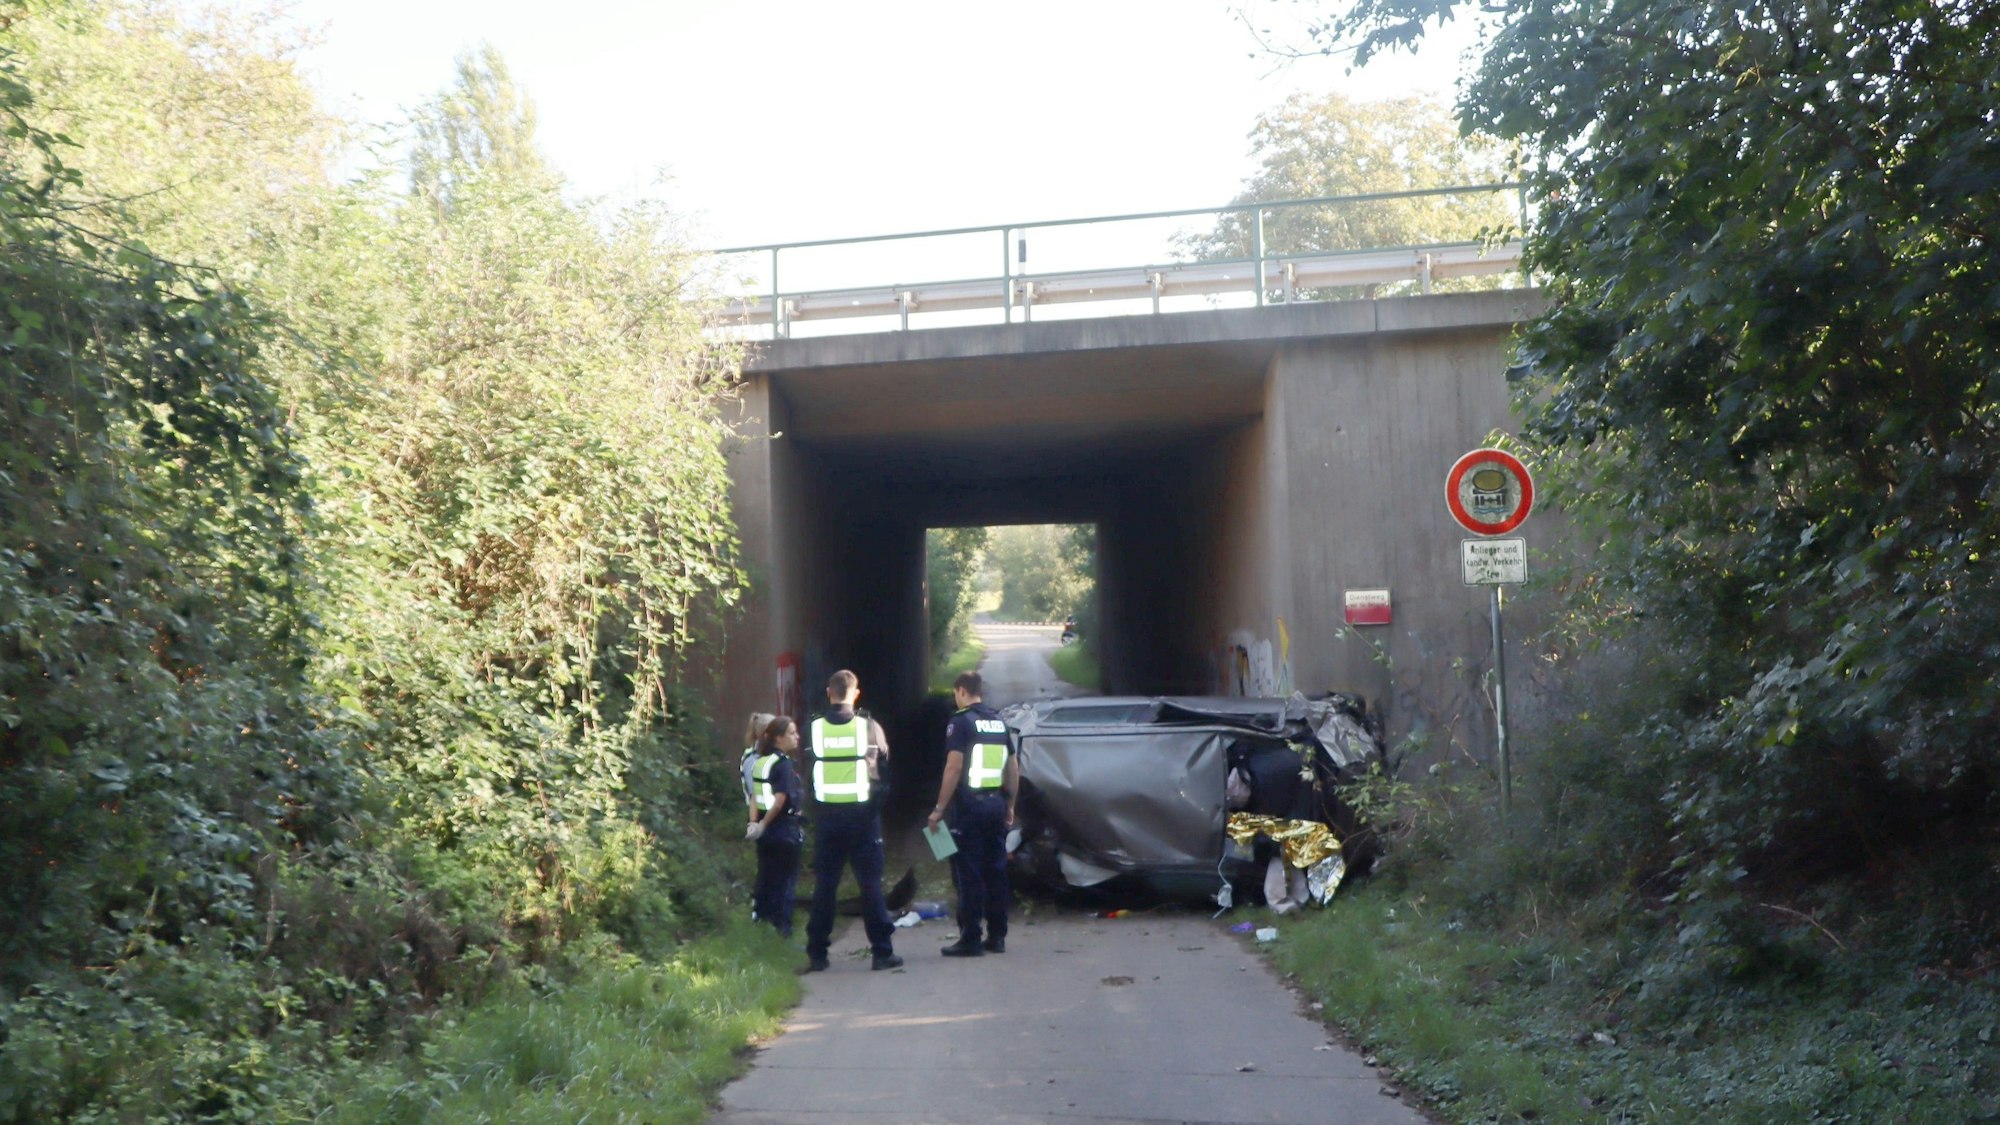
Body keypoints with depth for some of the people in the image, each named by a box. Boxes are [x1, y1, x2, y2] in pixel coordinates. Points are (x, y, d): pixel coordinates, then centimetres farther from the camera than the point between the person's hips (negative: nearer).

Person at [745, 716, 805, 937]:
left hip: (766, 829, 7)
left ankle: (761, 915, 26)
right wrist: (763, 824, -11)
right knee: (785, 878, 2)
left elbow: (755, 795, 3)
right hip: (784, 829, -7)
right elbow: (780, 800, -21)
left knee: (766, 874, 17)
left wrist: (754, 823, -3)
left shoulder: (759, 761, 7)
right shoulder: (783, 763, -16)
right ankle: (781, 924, 4)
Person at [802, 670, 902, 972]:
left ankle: (816, 953, 9)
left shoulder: (814, 729, -3)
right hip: (862, 813, -1)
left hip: (826, 814, 1)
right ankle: (881, 951, 4)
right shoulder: (869, 728, -6)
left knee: (824, 883, 8)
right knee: (870, 883, 4)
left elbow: (807, 769, 5)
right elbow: (884, 765, 8)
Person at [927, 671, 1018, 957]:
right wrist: (1009, 805, 22)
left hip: (969, 805, -7)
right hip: (995, 804, 7)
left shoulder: (961, 722, -8)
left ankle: (970, 940, -2)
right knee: (996, 872, 11)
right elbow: (1013, 768, 14)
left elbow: (954, 767, -15)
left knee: (968, 875, -3)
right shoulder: (999, 722, 13)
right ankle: (997, 937, 15)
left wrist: (939, 809, -12)